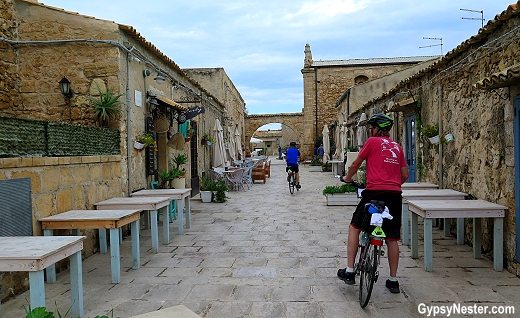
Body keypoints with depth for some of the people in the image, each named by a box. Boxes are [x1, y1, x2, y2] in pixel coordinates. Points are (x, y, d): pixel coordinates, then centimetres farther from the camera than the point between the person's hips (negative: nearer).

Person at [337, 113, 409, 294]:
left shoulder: (373, 141, 1)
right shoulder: (397, 147, 17)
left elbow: (356, 164, 7)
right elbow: (405, 175, 16)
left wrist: (348, 178, 25)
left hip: (375, 191, -5)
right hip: (395, 194, 5)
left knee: (354, 227, 11)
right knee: (392, 239, 11)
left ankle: (349, 271, 8)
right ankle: (393, 280, 19)